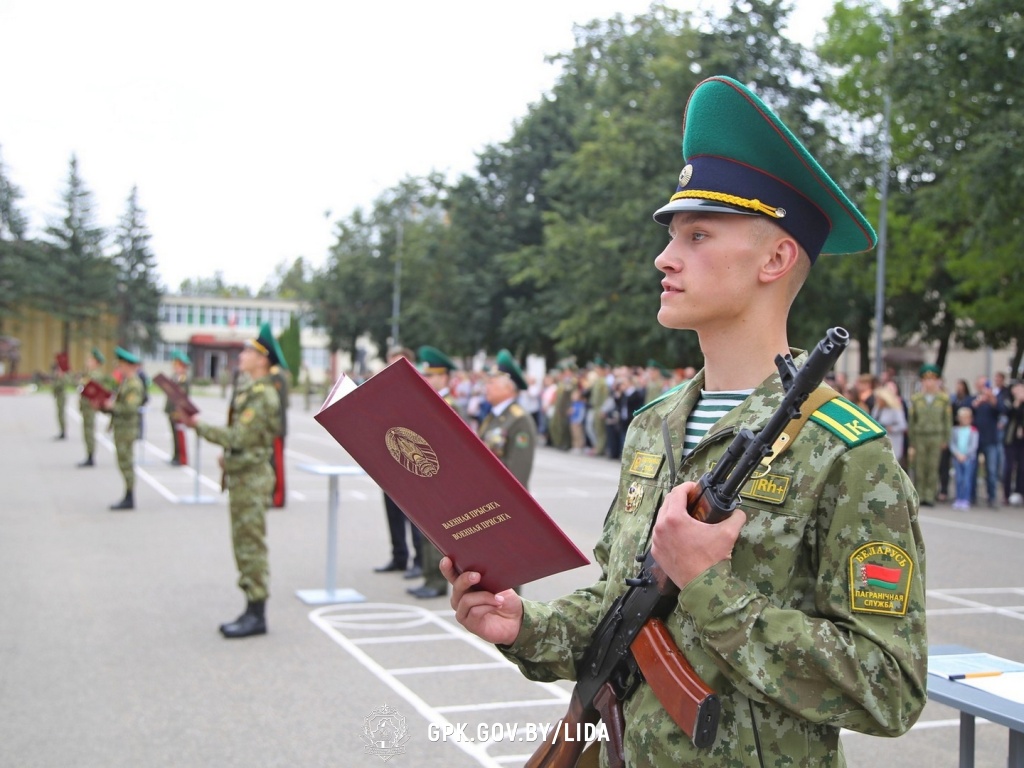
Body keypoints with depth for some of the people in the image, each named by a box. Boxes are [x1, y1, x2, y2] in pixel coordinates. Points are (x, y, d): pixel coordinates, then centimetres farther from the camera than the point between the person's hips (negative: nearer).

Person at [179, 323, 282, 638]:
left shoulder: (262, 396, -17)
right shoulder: (250, 391, 14)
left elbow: (239, 438, -22)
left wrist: (198, 426, -15)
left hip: (251, 479, -10)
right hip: (242, 477, 10)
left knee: (251, 547, -6)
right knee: (245, 547, 13)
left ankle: (256, 616, -1)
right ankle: (253, 610, 20)